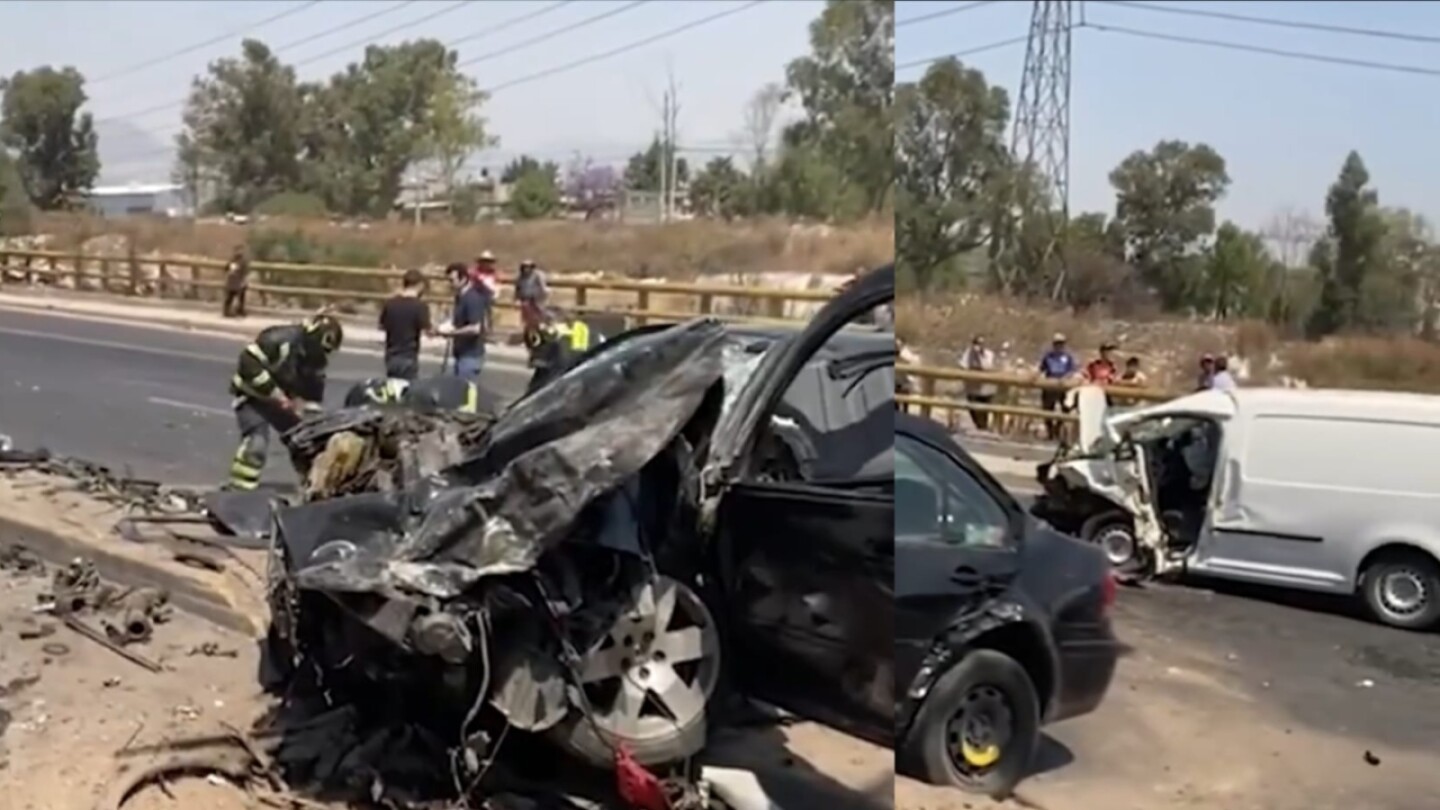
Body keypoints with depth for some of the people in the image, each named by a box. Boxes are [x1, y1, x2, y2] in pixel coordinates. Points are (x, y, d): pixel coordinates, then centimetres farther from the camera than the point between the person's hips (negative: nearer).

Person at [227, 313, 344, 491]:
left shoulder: (316, 358, -3)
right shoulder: (280, 340, -28)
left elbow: (313, 392, 6)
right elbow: (248, 364, -32)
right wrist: (273, 393, -30)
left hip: (283, 400, 8)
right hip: (254, 395, -8)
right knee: (257, 443, -24)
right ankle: (240, 489, -19)